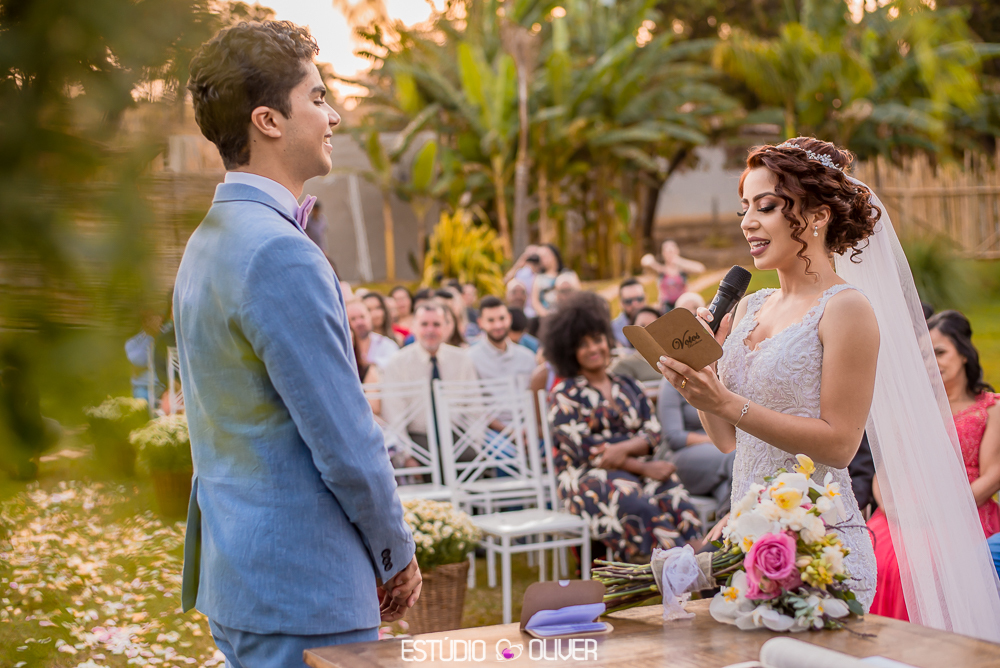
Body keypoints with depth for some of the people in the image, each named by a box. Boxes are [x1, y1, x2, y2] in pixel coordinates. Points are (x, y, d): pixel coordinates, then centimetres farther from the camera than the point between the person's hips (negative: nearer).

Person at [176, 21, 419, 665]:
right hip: (302, 586, -10)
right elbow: (345, 439, -20)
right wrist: (397, 555, -3)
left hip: (234, 575, 10)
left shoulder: (207, 242, 12)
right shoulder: (281, 255, -21)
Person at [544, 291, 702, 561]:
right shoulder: (564, 394, 4)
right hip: (585, 477, -4)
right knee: (638, 504, -36)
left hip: (632, 467, 4)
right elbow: (584, 450, -8)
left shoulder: (628, 387, 20)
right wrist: (644, 468, -15)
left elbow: (653, 433, 9)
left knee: (673, 493, -30)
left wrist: (623, 448, -15)